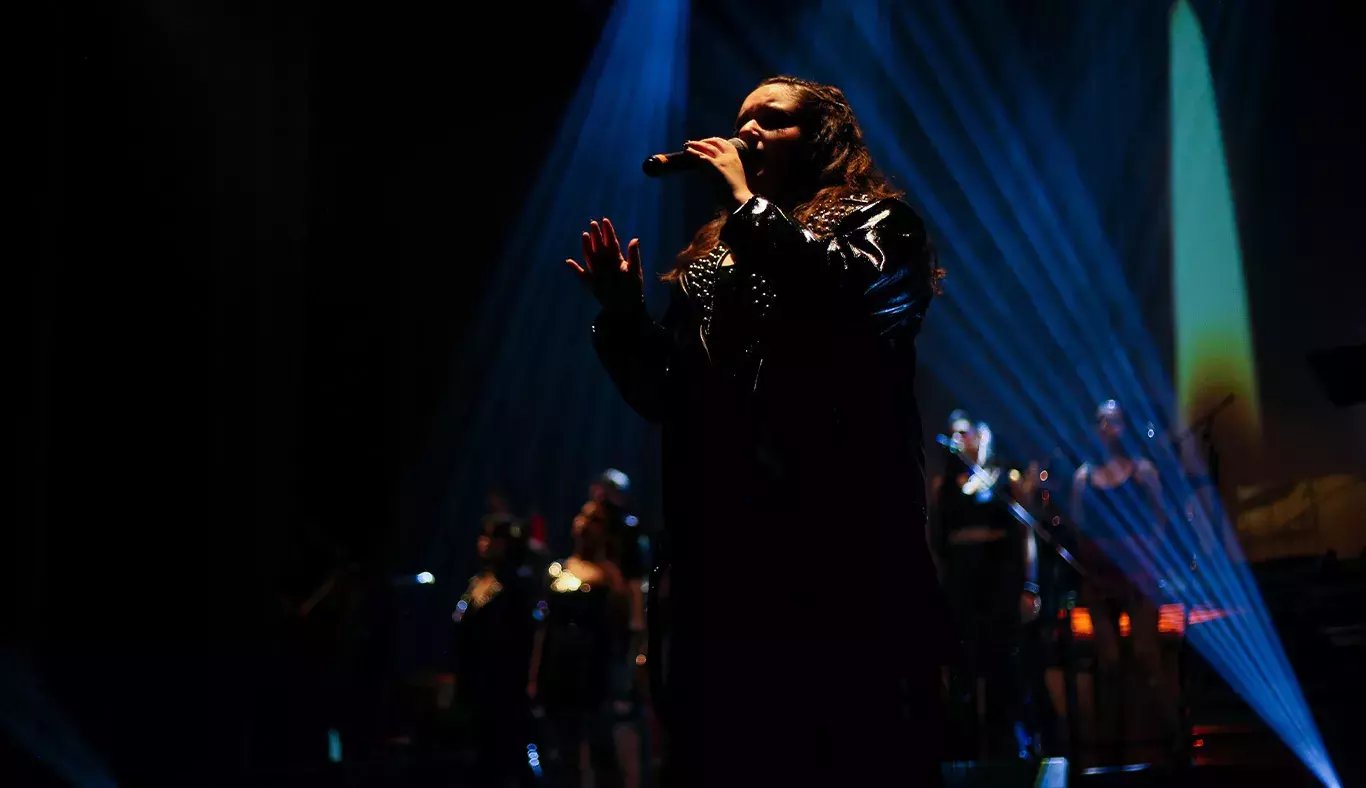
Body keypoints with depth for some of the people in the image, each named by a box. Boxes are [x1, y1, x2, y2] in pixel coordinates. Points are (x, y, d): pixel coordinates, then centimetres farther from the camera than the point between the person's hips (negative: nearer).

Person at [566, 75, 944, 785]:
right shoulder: (709, 258, 22)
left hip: (838, 535, -5)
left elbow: (844, 295, -18)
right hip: (721, 544, 6)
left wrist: (748, 204, -10)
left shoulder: (875, 224, 6)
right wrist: (623, 311, 5)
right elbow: (666, 399, 20)